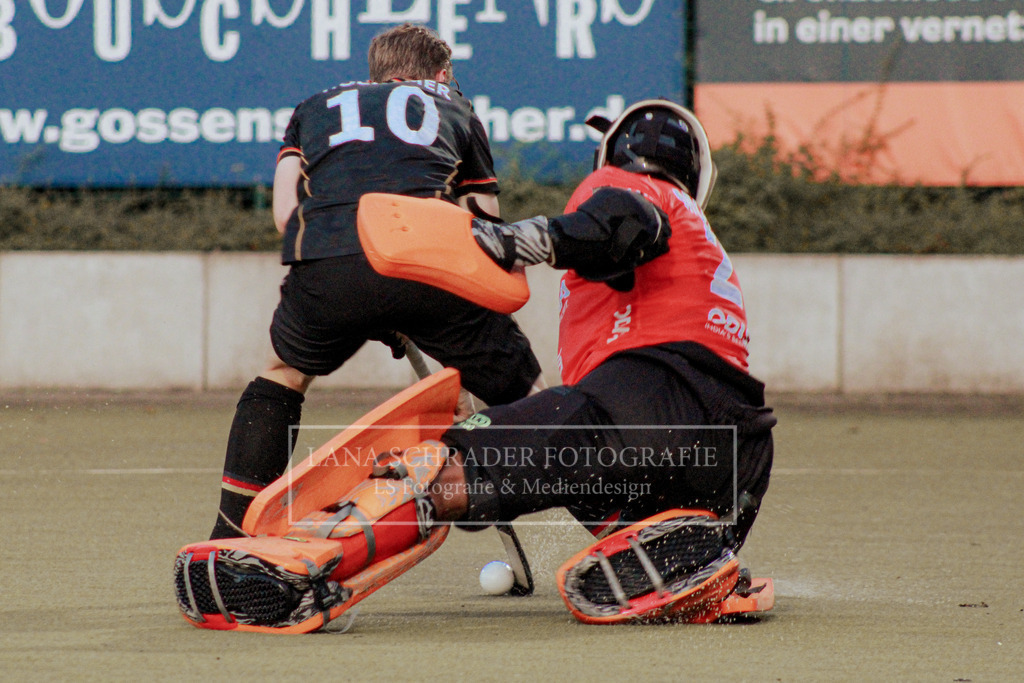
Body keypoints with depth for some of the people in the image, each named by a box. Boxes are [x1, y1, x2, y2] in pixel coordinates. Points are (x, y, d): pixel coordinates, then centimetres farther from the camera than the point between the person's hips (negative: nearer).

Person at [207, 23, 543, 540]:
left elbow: (285, 212, 18)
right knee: (528, 400, 12)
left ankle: (227, 541, 28)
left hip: (326, 264, 2)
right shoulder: (456, 109, 34)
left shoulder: (317, 107, 35)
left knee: (282, 375, 30)